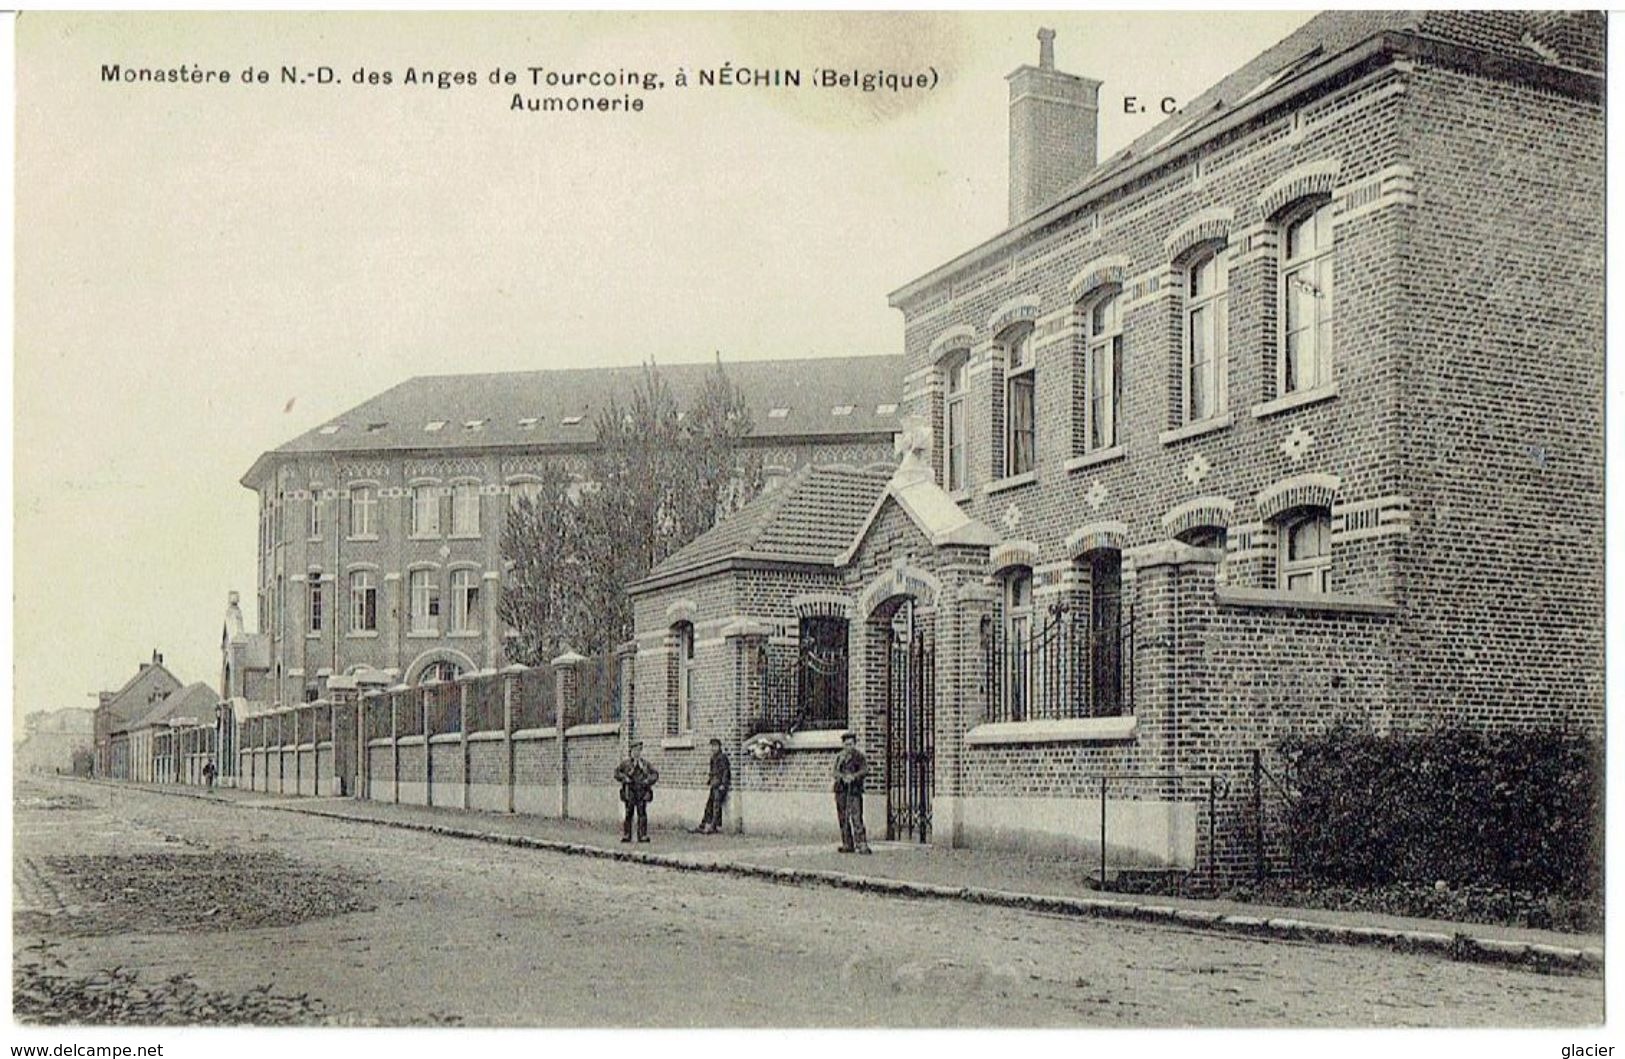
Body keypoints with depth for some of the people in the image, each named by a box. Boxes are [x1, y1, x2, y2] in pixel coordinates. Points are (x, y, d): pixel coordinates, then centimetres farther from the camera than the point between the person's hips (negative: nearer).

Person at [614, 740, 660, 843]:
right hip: (630, 793, -2)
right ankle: (626, 836, 5)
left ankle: (643, 836, -1)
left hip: (642, 793, 2)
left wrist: (648, 780, -2)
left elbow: (655, 774, 15)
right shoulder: (626, 763, 6)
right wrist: (624, 778, -10)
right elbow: (617, 772, 4)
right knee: (628, 814, 0)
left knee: (642, 814, -2)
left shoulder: (645, 764, 12)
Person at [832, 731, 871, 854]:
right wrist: (843, 777, -17)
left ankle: (862, 845, -16)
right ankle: (847, 845, 12)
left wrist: (853, 776, -23)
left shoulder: (859, 756, 4)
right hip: (841, 789, 4)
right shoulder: (839, 757, 14)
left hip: (854, 789, -4)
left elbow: (865, 769, -7)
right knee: (843, 818, 5)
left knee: (856, 817, -13)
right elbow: (836, 772, 4)